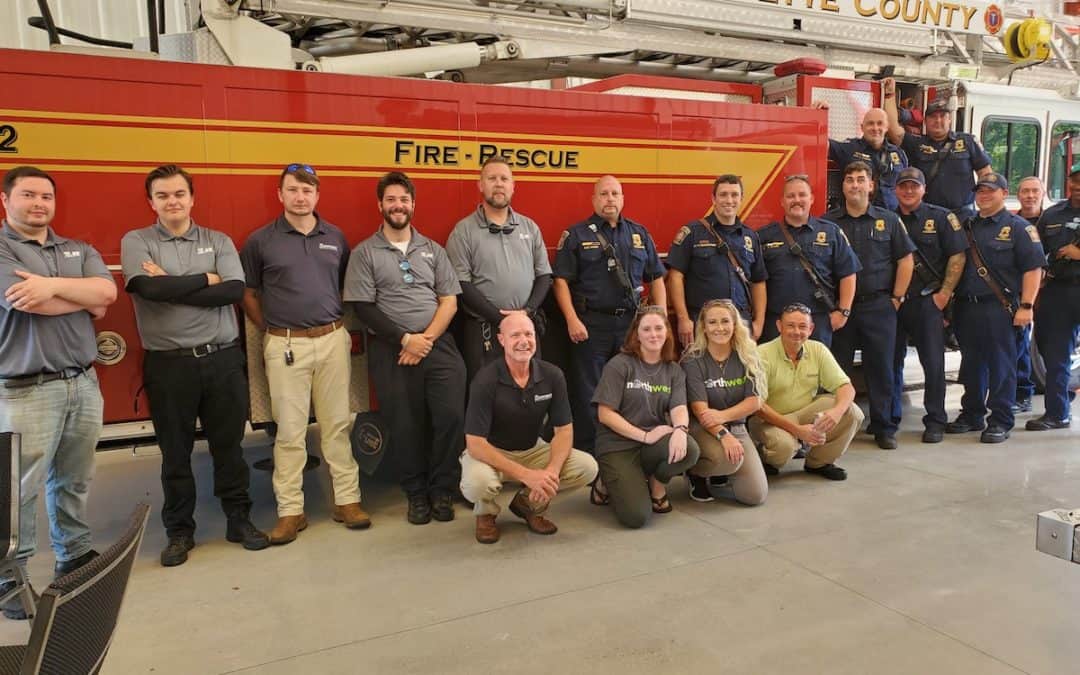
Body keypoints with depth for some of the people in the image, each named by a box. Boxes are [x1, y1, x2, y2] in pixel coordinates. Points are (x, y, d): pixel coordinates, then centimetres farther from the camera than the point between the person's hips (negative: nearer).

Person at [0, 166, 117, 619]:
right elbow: (63, 304, -19)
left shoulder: (78, 250, 14)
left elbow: (108, 292, -4)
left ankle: (76, 558, 28)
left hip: (84, 383, 5)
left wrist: (53, 284, -16)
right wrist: (87, 300, -2)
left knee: (74, 481, 15)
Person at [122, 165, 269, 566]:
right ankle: (179, 532, 24)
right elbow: (150, 288, -17)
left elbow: (234, 291, -10)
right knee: (175, 453, 9)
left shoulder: (219, 242, 6)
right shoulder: (136, 242, 2)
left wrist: (171, 287, -12)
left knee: (229, 445, 10)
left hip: (223, 359, 1)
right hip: (169, 365, -1)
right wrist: (206, 279, -7)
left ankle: (239, 520, 24)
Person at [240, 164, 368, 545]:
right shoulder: (260, 241, 1)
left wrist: (345, 328, 6)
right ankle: (290, 510, 12)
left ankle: (347, 500, 17)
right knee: (289, 430, 2)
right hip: (285, 345, -2)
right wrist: (270, 331, 1)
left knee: (337, 424, 7)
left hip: (332, 341, 2)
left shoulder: (335, 238, 9)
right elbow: (247, 294, 7)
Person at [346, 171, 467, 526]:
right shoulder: (365, 253, 3)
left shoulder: (433, 249, 12)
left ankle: (442, 490, 10)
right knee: (405, 425, 3)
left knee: (452, 415, -9)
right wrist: (405, 340, -12)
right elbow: (363, 308, -4)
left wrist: (426, 339, -8)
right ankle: (416, 493, 22)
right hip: (391, 350, -2)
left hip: (439, 344, 2)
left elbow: (449, 301, 7)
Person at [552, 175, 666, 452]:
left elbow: (656, 279, 14)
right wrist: (572, 321, -13)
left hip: (632, 324, 4)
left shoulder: (640, 234, 14)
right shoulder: (576, 235, 3)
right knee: (587, 393, 1)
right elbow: (561, 281, -3)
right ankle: (585, 453, 11)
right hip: (591, 324, -3)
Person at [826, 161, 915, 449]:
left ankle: (883, 428, 15)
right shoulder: (828, 222, 4)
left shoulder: (888, 220, 6)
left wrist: (896, 299, 0)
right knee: (838, 370, 6)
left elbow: (906, 260, 7)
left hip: (879, 307, 0)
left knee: (881, 368, 4)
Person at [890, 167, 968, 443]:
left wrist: (944, 294, -8)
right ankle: (890, 417, 20)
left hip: (927, 302, -3)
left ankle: (935, 421, 8)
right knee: (891, 361, 8)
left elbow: (957, 256, -2)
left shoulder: (941, 218, 1)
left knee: (933, 362, -1)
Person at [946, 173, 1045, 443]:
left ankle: (1000, 422, 6)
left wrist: (1026, 306, -13)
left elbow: (1033, 268, -6)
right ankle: (972, 415, 24)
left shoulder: (1019, 227, 0)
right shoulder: (967, 227, 16)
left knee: (1001, 366, -1)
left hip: (999, 308, -5)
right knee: (971, 364, 12)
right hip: (966, 307, 5)